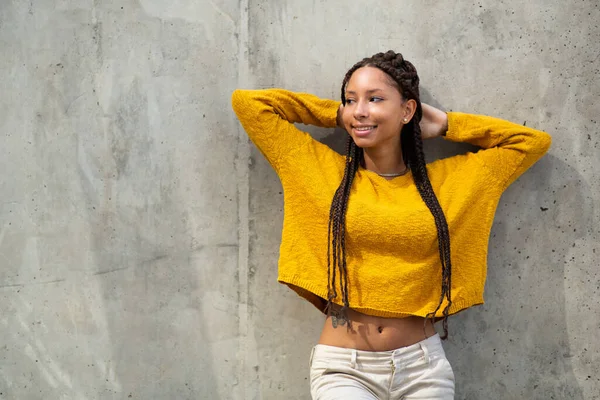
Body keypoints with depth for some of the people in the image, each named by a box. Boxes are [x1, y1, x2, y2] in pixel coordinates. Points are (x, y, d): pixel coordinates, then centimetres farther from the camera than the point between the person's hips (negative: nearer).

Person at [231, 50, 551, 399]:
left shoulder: (444, 180, 7)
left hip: (422, 364, 2)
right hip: (343, 368, -2)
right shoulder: (325, 171, 4)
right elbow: (248, 103, 5)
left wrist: (442, 125, 11)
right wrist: (337, 115, 8)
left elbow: (534, 142, 15)